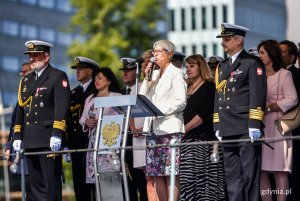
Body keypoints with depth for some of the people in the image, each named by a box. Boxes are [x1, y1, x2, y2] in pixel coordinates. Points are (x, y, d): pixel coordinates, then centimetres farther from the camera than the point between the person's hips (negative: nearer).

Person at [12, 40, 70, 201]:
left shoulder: (58, 77, -2)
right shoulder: (26, 80, 20)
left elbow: (62, 108, -12)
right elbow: (21, 108, 21)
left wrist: (57, 134, -21)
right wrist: (17, 136, 13)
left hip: (48, 139, -7)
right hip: (30, 140, 7)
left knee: (51, 183, -7)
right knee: (36, 183, 7)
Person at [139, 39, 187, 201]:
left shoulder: (176, 73, 0)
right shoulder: (154, 74, 21)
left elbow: (181, 102, -8)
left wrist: (161, 110, -16)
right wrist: (147, 78, 4)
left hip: (169, 127, -7)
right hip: (153, 129, 7)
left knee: (171, 172, -11)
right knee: (156, 174, 2)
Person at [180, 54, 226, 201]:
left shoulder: (209, 86, 0)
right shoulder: (187, 88, 20)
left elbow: (204, 114, -10)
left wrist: (184, 129, -13)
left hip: (203, 139, -6)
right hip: (187, 140, 6)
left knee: (202, 177, -11)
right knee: (187, 178, -3)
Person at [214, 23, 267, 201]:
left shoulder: (252, 63, -1)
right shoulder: (222, 67, 21)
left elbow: (257, 95, -9)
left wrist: (254, 125, -16)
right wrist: (217, 125, 14)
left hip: (247, 131, -7)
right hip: (228, 131, 7)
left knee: (250, 175, -7)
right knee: (232, 177, 6)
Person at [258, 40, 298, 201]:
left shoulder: (284, 74, 0)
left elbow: (292, 100, -8)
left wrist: (268, 107, -13)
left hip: (277, 126, -6)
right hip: (260, 127, 6)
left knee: (279, 169, -7)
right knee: (260, 169, -1)